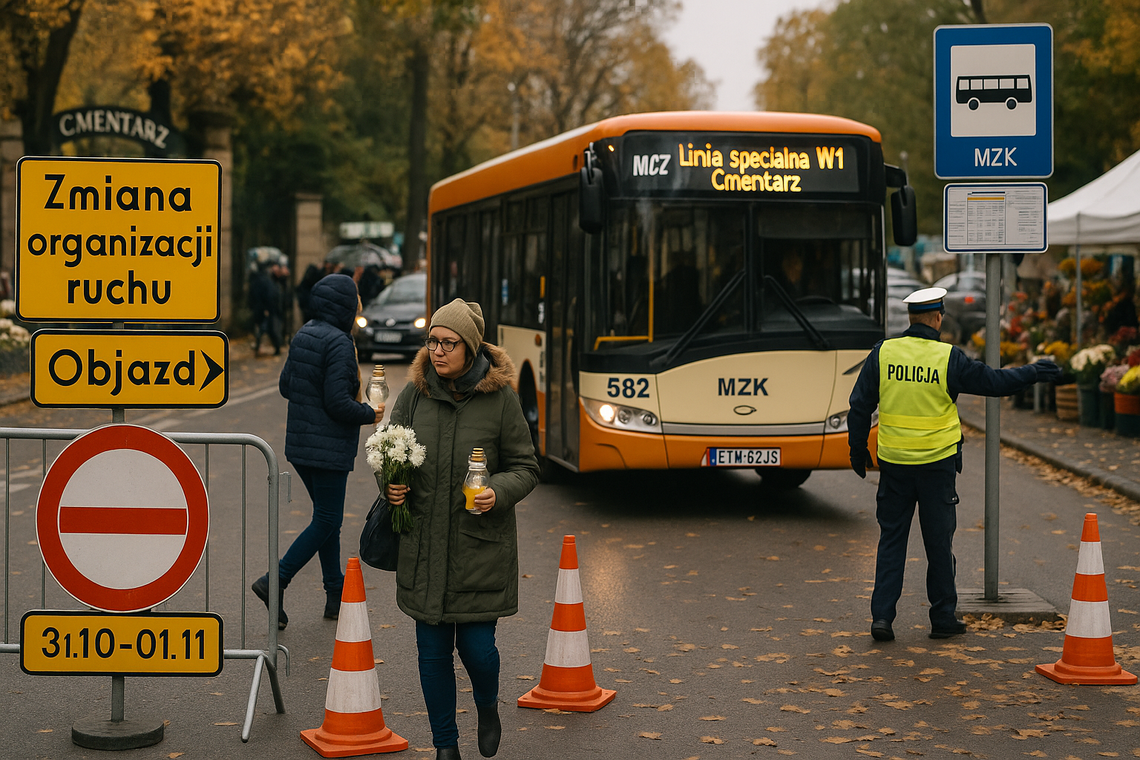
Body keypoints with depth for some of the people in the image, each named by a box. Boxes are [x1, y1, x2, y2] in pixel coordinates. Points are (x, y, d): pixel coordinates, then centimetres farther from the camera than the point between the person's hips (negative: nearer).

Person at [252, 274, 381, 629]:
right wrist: (370, 414, -7)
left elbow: (285, 385, 14)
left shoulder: (303, 335, 8)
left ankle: (336, 594, 22)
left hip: (300, 444, 9)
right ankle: (276, 580, -8)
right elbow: (338, 402, -22)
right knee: (327, 521, -1)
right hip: (329, 448, -9)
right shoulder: (339, 344, -19)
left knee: (327, 517, 16)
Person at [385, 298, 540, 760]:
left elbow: (525, 468, 0)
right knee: (433, 649, 8)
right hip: (424, 546, 3)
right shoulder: (414, 393, 1)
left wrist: (499, 493, -19)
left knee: (476, 645, -1)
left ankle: (487, 707, 34)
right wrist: (391, 485, -7)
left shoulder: (500, 398, -6)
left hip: (482, 547, -2)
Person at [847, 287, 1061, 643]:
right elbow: (993, 381, 0)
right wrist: (1033, 373, 14)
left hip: (893, 462, 2)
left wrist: (858, 450, 13)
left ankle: (882, 616, 3)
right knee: (939, 541, 8)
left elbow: (860, 406, 2)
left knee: (891, 538, 9)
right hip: (937, 463, -2)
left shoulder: (882, 353, -2)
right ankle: (943, 619, 16)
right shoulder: (948, 357, -9)